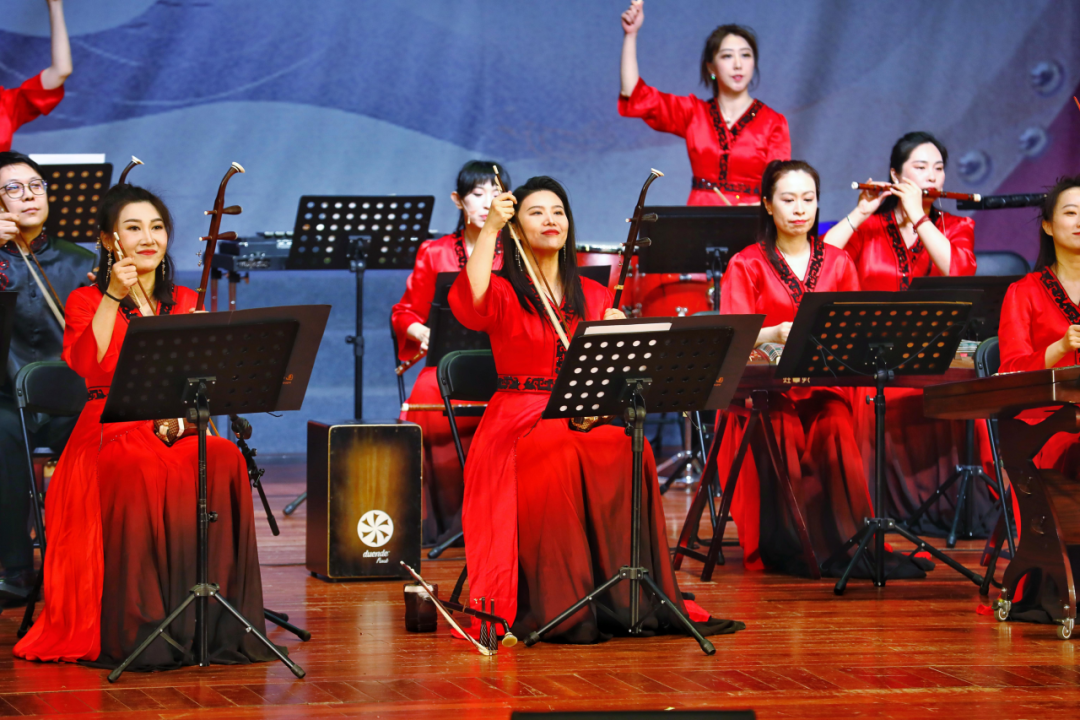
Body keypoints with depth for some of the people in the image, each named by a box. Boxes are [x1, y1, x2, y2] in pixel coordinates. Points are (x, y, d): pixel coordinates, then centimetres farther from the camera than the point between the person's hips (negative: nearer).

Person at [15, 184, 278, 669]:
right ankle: (136, 633, -32)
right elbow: (84, 367, -12)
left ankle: (215, 625, -28)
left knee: (225, 461, -32)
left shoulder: (187, 302, 18)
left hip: (178, 430, 3)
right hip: (110, 433, -3)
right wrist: (113, 297, -15)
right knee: (144, 475, -38)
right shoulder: (86, 301, 8)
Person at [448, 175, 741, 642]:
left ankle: (635, 600, -28)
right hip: (519, 421, -4)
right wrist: (490, 228, -20)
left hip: (584, 419, 4)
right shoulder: (504, 293, 5)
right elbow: (470, 304, -20)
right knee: (563, 458, -36)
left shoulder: (593, 296, 18)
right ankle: (561, 613, -34)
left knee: (630, 453, -29)